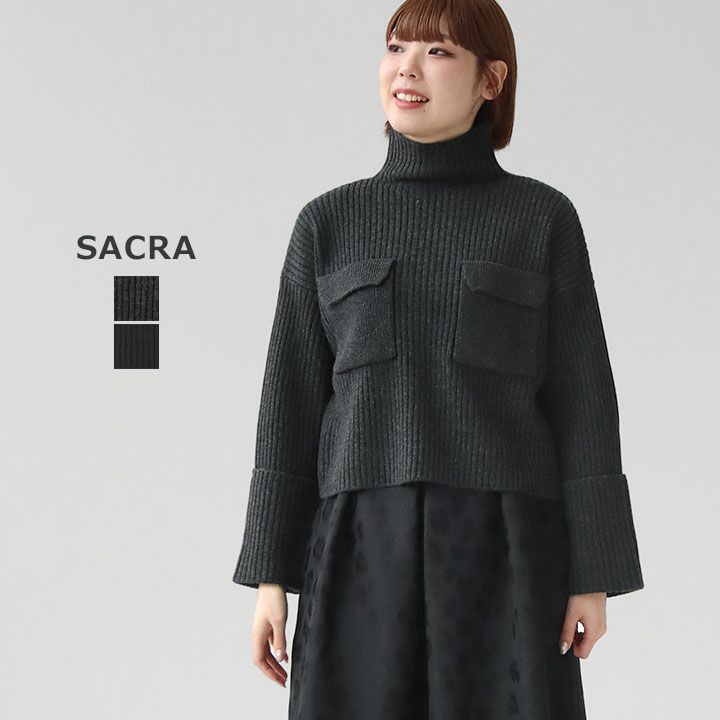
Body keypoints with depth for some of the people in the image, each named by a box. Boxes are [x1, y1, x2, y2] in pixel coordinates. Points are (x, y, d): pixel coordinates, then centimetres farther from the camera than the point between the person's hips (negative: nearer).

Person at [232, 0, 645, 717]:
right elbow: (293, 403, 8)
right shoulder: (329, 222, 10)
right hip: (367, 550, 2)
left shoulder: (543, 219, 5)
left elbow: (580, 401, 3)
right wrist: (271, 574, 3)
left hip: (502, 549, -1)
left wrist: (592, 575, -4)